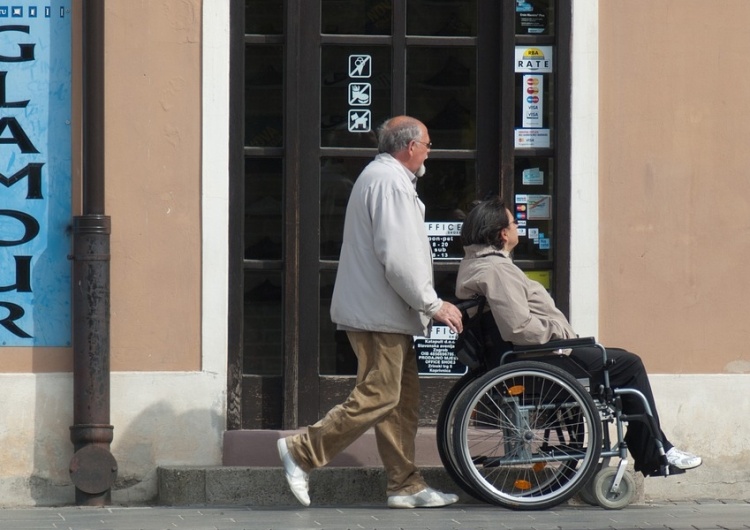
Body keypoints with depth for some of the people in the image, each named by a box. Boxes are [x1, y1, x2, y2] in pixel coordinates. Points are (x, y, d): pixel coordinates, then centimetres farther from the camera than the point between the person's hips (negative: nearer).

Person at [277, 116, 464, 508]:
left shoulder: (381, 176, 21)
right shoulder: (390, 182, -14)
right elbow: (398, 259, -22)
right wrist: (433, 305, -15)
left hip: (385, 314, 11)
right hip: (380, 313, -11)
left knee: (402, 401, 10)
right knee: (376, 398, -11)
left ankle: (405, 486, 12)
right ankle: (301, 452, -7)